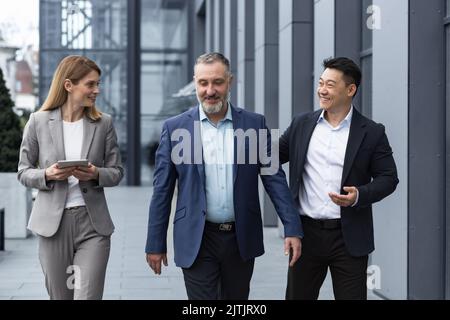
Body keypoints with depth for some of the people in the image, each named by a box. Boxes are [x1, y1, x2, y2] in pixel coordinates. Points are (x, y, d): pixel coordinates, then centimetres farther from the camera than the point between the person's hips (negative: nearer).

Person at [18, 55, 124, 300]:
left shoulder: (103, 123, 3)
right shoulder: (38, 122, 1)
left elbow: (116, 172, 7)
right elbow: (23, 172, 5)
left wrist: (96, 174, -14)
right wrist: (47, 175, -15)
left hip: (93, 224, 0)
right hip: (53, 222, 0)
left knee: (88, 295, -8)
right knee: (60, 295, 11)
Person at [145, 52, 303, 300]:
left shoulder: (254, 124, 2)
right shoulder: (174, 128, -1)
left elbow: (274, 179, 2)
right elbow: (162, 191, 1)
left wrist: (292, 229, -6)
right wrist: (155, 243, 0)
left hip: (242, 239, 2)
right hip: (197, 240, -2)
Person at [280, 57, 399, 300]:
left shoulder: (372, 132, -1)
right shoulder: (302, 124, 7)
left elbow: (388, 178, 0)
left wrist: (359, 196, -17)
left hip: (349, 237, -2)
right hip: (306, 233, 2)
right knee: (297, 295, 9)